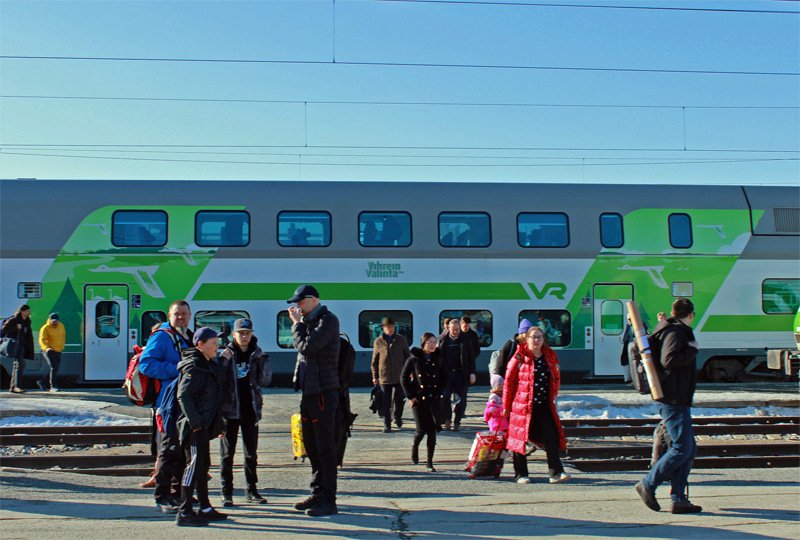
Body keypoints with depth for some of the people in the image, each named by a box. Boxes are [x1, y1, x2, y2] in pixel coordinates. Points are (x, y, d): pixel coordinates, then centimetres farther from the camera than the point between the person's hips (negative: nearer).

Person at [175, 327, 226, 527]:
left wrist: (218, 424, 23)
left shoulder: (206, 366, 18)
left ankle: (205, 509, 23)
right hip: (194, 426, -10)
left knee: (203, 466, 15)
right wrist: (195, 421, -25)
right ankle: (184, 513, -8)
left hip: (203, 426, 10)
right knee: (194, 465, -10)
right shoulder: (194, 367, -13)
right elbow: (183, 395, -22)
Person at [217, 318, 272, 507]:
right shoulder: (226, 354, -2)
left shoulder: (256, 354, 5)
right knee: (227, 452, 2)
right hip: (229, 409, -2)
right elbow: (217, 381, -6)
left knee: (251, 452, 10)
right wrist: (224, 360, -18)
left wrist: (262, 360, -13)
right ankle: (226, 493, 7)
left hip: (251, 409, 3)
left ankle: (251, 490, 20)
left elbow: (265, 381, -5)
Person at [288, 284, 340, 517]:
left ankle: (328, 501, -3)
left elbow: (307, 347, -19)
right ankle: (317, 495, 24)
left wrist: (297, 324, -8)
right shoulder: (310, 321, 16)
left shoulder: (328, 320, -11)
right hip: (309, 391, 10)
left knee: (325, 447, -6)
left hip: (323, 391, -10)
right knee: (311, 446, 15)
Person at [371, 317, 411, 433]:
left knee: (400, 399, 3)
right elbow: (374, 361, 7)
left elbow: (407, 356, 10)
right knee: (386, 402, 1)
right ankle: (386, 425, 8)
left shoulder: (401, 340, 4)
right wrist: (375, 376, 5)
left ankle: (397, 416, 30)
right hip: (384, 377, -1)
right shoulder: (378, 342, 2)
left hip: (400, 376, 1)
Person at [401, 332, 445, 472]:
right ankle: (415, 446, 27)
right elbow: (404, 377, 0)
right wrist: (410, 396, -5)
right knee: (422, 429, -8)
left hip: (434, 399, 3)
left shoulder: (438, 358, 6)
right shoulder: (414, 358, -3)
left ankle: (430, 462, 7)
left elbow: (443, 377, 17)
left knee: (432, 430, -1)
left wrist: (439, 393, 4)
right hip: (418, 398, -3)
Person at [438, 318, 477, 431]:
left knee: (461, 400, 4)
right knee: (444, 397, -5)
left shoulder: (465, 340, 2)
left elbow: (471, 357, 4)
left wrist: (472, 373, -1)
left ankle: (457, 422, 16)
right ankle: (447, 419, 14)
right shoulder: (442, 339, 3)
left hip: (461, 374, 0)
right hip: (446, 373, 0)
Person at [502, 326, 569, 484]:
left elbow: (556, 379, 20)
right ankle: (521, 474, 13)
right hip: (522, 405, -3)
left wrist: (553, 397, 12)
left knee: (551, 438, -5)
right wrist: (506, 406, -2)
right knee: (520, 438, 3)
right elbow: (509, 381, -2)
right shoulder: (520, 357, -3)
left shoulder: (550, 356, 9)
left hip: (545, 406, 3)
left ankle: (556, 473, -5)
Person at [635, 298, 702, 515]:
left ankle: (679, 499, 9)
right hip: (674, 400, -11)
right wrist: (692, 350, -15)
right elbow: (668, 360, -27)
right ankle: (648, 484, -2)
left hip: (678, 400, 11)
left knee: (688, 448, 9)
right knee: (682, 448, -10)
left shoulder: (677, 331, 19)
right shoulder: (676, 332, -12)